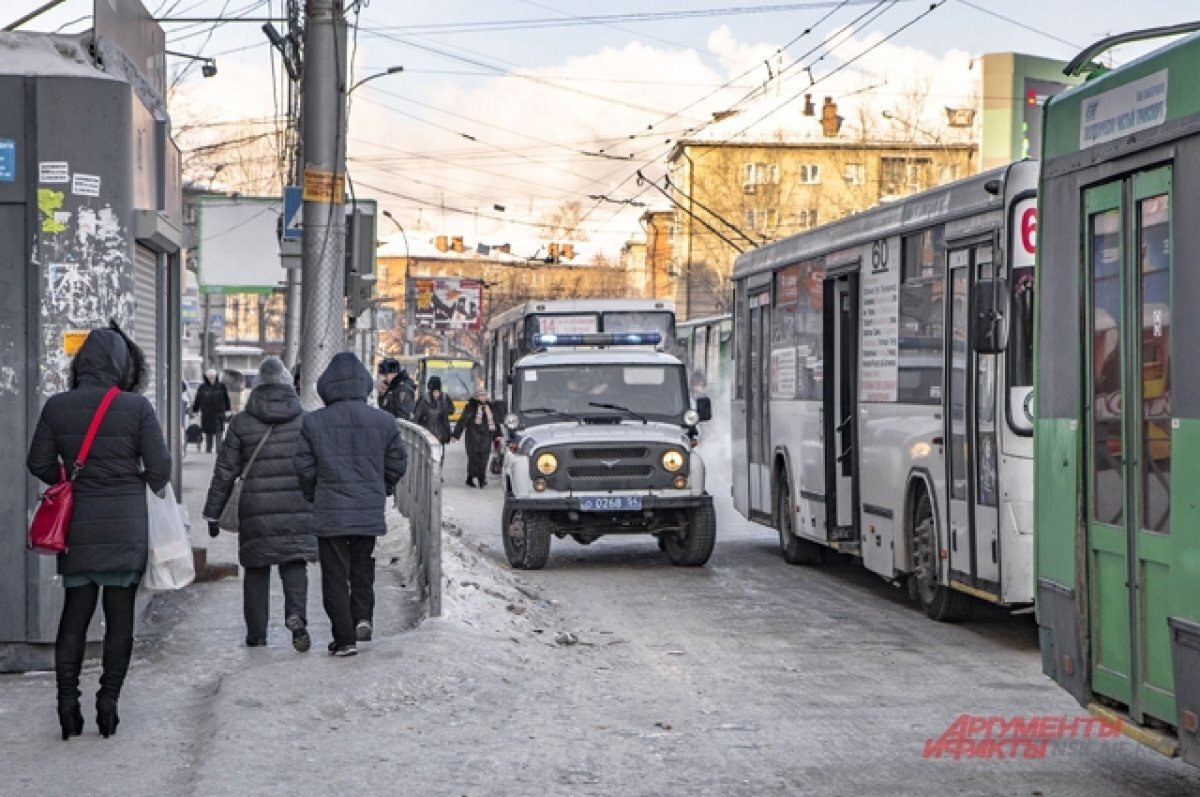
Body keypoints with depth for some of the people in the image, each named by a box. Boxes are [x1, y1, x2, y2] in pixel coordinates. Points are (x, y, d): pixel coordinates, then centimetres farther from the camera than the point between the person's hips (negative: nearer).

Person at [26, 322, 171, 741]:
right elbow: (160, 468, -8)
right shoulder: (136, 408, -11)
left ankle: (67, 702, 8)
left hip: (76, 526, 3)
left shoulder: (57, 407, -3)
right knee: (120, 617, 7)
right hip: (126, 527, -2)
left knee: (75, 613, 11)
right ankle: (108, 702, 8)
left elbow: (39, 463, 3)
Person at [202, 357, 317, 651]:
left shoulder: (242, 422, 0)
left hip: (255, 511, 0)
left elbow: (224, 472, 2)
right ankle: (296, 614, -21)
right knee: (294, 563, 4)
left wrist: (212, 514, 8)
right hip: (297, 507, 0)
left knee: (256, 570, 9)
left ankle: (256, 634, 12)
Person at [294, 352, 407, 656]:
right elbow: (397, 464, 4)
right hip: (370, 512, 2)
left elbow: (304, 467, -3)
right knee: (362, 566, 23)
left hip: (330, 513, -2)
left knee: (335, 576, 5)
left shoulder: (313, 422, -6)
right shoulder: (383, 421, -2)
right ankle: (363, 616, 7)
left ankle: (344, 639, 3)